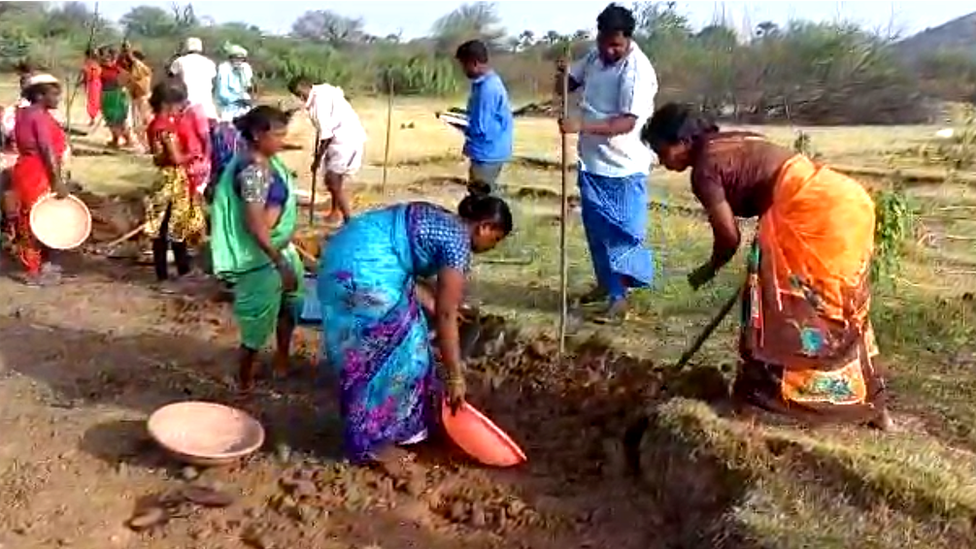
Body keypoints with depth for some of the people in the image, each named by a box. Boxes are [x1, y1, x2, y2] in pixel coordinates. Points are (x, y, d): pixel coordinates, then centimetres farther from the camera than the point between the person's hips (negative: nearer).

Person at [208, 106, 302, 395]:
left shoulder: (268, 160, 3)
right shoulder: (253, 171, -27)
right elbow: (256, 227, -28)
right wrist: (281, 263, -25)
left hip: (280, 248, 10)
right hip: (260, 257, -10)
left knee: (291, 302, 24)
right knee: (260, 319, 5)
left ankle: (282, 359, 44)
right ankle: (245, 379, 24)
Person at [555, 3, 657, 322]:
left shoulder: (638, 70, -19)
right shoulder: (594, 57, 5)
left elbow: (627, 122, -27)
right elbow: (565, 87, 14)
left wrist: (581, 127, -35)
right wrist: (562, 75, -10)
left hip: (623, 167, -8)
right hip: (592, 163, 8)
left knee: (621, 233, 0)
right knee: (596, 229, 17)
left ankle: (620, 296, 9)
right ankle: (606, 283, 33)